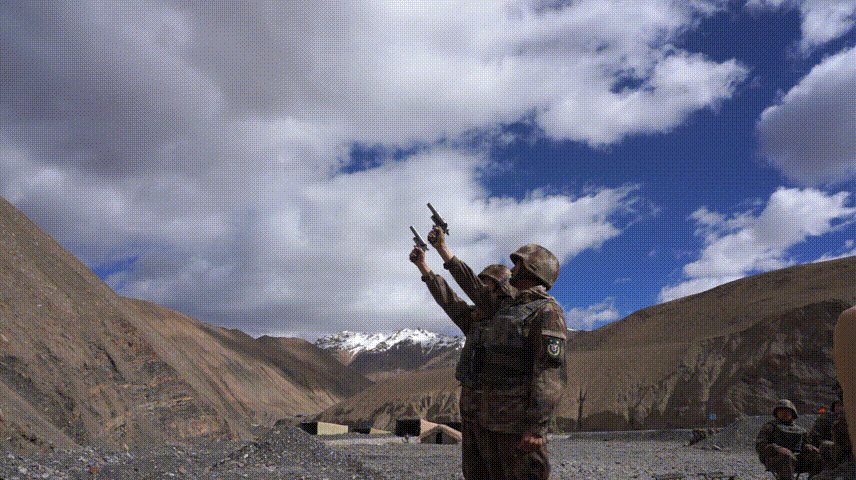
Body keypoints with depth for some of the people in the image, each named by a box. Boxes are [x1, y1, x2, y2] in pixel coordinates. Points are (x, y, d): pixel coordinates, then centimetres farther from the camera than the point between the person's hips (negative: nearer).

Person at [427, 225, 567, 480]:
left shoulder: (547, 311, -9)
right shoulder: (507, 303, 17)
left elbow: (551, 372, -17)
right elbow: (474, 287, 30)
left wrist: (535, 426, -24)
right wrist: (442, 248, 35)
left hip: (518, 422, -8)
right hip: (487, 420, 8)